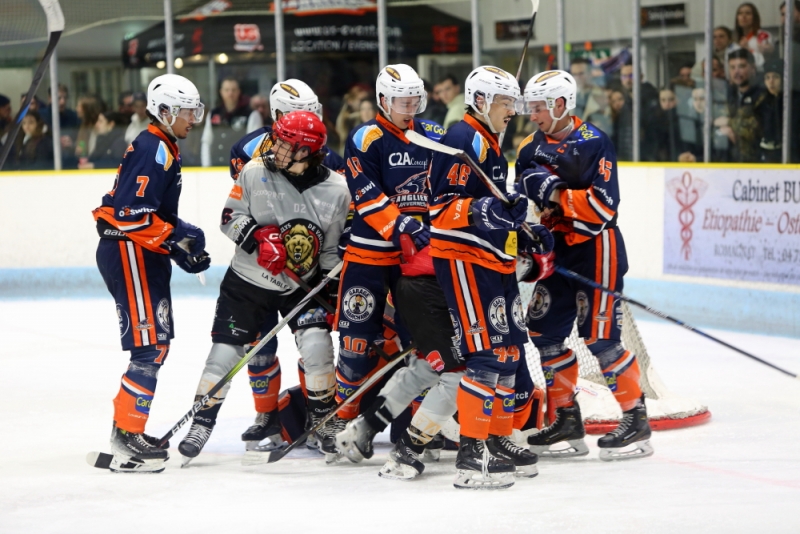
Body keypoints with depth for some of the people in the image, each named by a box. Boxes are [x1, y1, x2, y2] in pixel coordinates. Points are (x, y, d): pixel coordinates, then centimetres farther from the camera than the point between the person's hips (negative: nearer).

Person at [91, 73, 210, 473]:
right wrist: (175, 239, -23)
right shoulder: (153, 149, -16)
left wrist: (182, 240, 13)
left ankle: (129, 431, 24)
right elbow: (132, 214, -25)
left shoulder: (164, 148, 18)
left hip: (145, 256, 11)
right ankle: (126, 441, -12)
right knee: (149, 347, -13)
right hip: (129, 255, -11)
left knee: (157, 345, 16)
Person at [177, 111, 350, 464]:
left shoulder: (336, 191, -10)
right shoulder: (256, 172, -11)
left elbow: (335, 247, 1)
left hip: (302, 285, 0)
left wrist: (332, 288, -4)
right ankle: (203, 421, 13)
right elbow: (230, 216, -4)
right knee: (226, 349, -3)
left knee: (316, 344, -16)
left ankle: (325, 419, 5)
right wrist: (257, 238, -22)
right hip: (248, 278, 0)